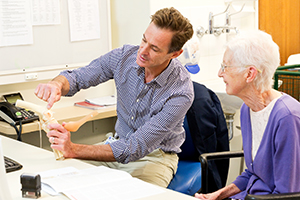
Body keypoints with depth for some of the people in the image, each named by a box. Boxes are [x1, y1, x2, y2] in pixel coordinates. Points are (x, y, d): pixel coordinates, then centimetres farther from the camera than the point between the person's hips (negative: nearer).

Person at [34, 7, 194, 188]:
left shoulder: (181, 91, -27)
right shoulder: (125, 56, -12)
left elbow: (137, 148, -30)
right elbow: (77, 77, -4)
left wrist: (74, 150, -38)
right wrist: (57, 85, -32)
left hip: (155, 156, -4)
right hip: (120, 144, 5)